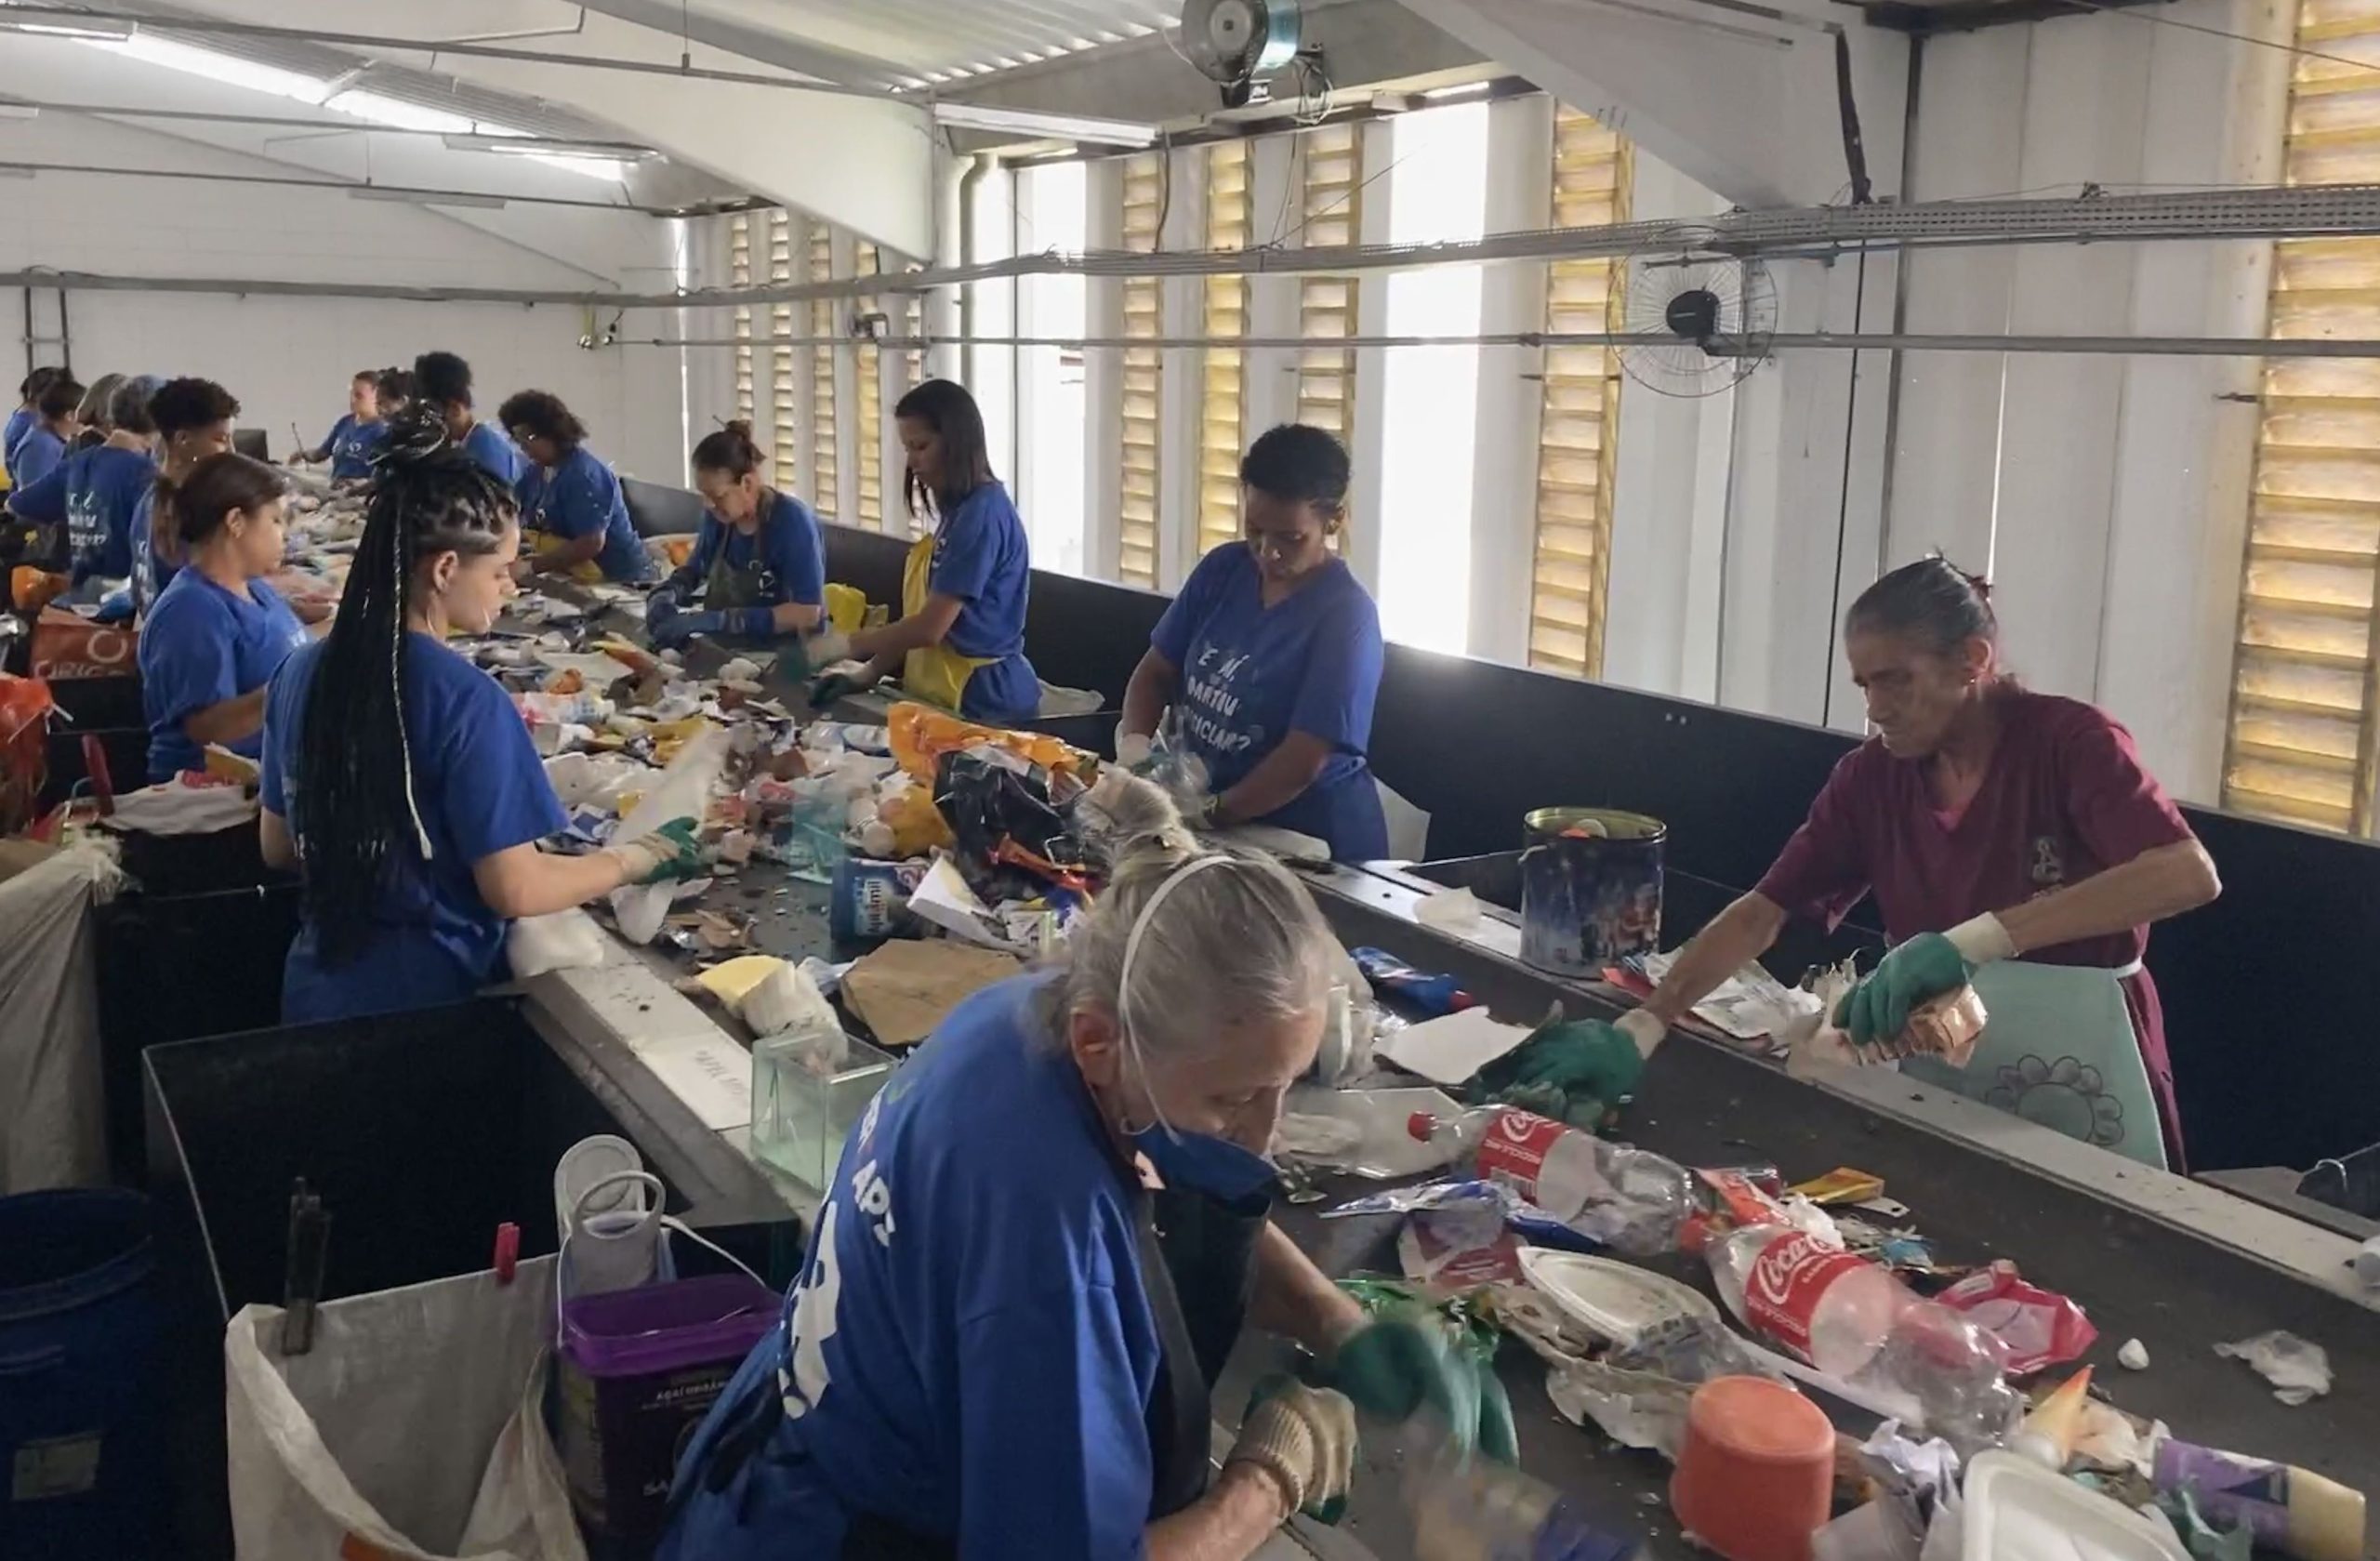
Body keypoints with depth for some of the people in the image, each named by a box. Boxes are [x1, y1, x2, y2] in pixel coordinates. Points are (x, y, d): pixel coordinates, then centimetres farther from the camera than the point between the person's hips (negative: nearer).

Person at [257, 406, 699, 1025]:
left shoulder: (302, 673, 0)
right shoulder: (466, 700, -21)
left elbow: (278, 846, 10)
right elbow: (515, 890, -19)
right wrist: (645, 856, -7)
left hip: (317, 990, 7)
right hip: (425, 998, -6)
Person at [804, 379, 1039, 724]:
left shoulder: (983, 513, -18)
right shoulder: (958, 510, 13)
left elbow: (930, 626, -21)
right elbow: (919, 618, 14)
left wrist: (844, 645, -12)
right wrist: (868, 675, 4)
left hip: (984, 702, -9)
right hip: (943, 697, 9)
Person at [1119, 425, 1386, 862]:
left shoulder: (1347, 616, -18)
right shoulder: (1222, 569, 0)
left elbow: (1302, 763, -23)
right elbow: (1157, 670, 5)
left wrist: (1208, 813, -28)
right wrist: (1132, 740, -13)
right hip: (1202, 803, 5)